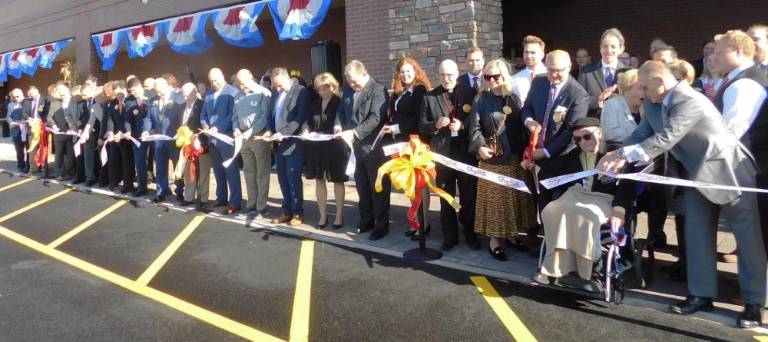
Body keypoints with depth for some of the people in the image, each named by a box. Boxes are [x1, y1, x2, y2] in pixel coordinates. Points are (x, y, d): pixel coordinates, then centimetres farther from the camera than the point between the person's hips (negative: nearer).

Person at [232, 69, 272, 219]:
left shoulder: (264, 93, -7)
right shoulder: (238, 97, 15)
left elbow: (265, 116, -14)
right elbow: (235, 116, 18)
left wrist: (251, 131, -19)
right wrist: (236, 129, -2)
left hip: (260, 137, -7)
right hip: (244, 138, 7)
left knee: (262, 173, -1)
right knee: (249, 173, 11)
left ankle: (261, 208, 3)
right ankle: (251, 205, 18)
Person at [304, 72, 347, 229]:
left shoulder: (339, 103, -7)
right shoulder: (314, 103, 10)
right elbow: (308, 123, 17)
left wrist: (326, 135, -18)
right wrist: (308, 133, -1)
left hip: (335, 146, -5)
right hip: (316, 146, 5)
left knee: (337, 180, 5)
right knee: (319, 179, 8)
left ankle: (339, 215, 14)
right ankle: (323, 215, 18)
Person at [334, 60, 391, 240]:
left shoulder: (378, 90, -14)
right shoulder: (348, 89, 9)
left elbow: (375, 118, -22)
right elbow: (342, 109, 15)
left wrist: (354, 133, -28)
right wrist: (338, 125, -6)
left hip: (374, 146, -7)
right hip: (357, 146, 7)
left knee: (378, 187, 2)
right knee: (361, 185, 17)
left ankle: (382, 225, 13)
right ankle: (366, 219, 32)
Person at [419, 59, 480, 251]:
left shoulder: (470, 93, 1)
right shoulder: (429, 97, 4)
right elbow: (422, 127, 2)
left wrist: (463, 125, -17)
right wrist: (436, 125, -17)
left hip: (466, 153, -1)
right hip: (442, 154, 1)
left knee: (469, 197, 8)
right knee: (446, 199, 10)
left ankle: (470, 234, 23)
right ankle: (449, 236, 22)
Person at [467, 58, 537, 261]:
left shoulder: (514, 98, 6)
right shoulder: (481, 100, -2)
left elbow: (521, 125, 6)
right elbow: (474, 127, -7)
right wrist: (480, 147, -22)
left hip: (515, 157, 4)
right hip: (492, 158, -4)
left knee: (514, 197, 11)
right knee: (494, 198, 1)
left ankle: (511, 234, 25)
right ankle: (494, 240, 9)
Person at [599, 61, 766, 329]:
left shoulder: (690, 101, -28)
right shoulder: (655, 104, 0)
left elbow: (666, 139, -33)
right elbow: (641, 134, 0)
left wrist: (623, 154, -32)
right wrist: (618, 157, -18)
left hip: (727, 169, -9)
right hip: (697, 172, 9)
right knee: (696, 233, 9)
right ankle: (702, 294, 17)